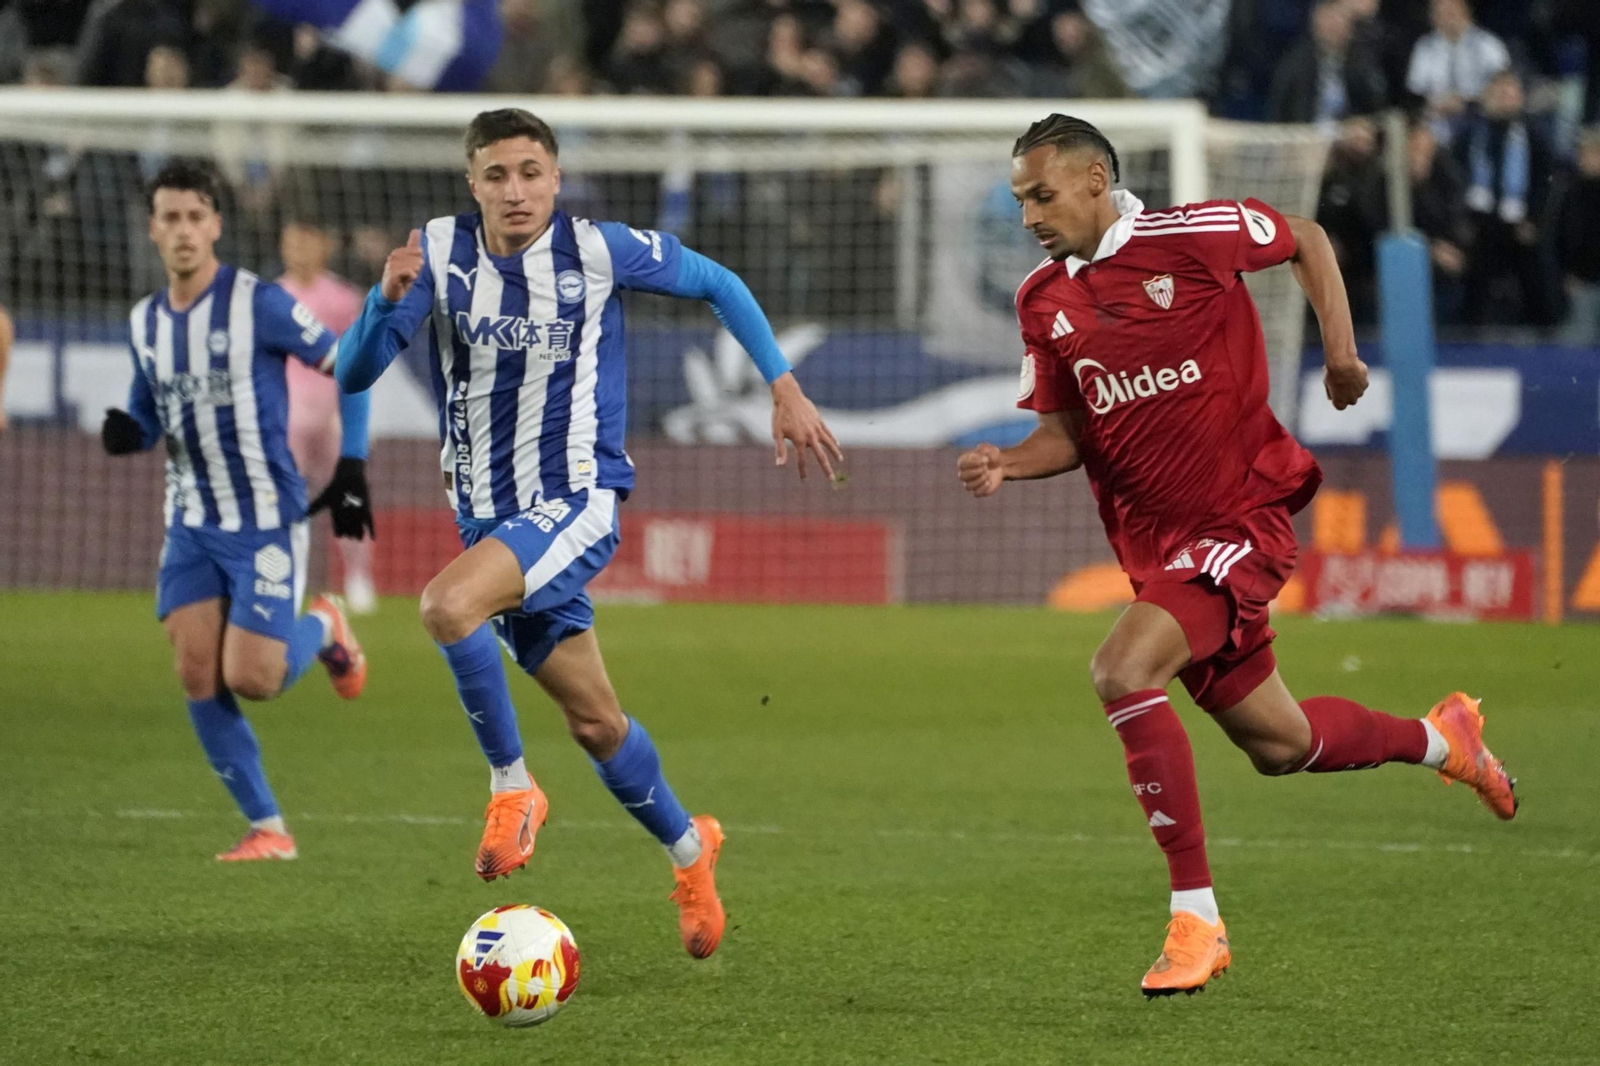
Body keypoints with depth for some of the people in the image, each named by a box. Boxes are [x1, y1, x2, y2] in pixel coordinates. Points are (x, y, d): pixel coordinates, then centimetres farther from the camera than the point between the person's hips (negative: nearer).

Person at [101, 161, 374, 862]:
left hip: (264, 520, -5)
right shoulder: (144, 322, 6)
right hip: (192, 524, 5)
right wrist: (127, 432, -6)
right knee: (197, 675, -7)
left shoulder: (258, 304, -12)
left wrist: (352, 468, -11)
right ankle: (267, 828, 4)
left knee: (251, 679, -12)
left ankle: (321, 629, 23)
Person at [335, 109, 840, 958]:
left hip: (578, 503, -4)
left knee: (447, 606, -31)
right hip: (488, 517, 4)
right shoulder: (439, 254, -5)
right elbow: (352, 374, -11)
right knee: (593, 721, 12)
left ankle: (511, 786, -13)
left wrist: (783, 387, 3)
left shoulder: (598, 250, -9)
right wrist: (388, 298, -30)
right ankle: (687, 849, 36)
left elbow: (717, 285, 7)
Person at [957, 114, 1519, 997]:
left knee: (1122, 671, -28)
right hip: (1152, 541, 7)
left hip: (1242, 514, -6)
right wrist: (1006, 464, -10)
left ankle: (1195, 918, -21)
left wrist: (1341, 351, 0)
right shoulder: (1043, 301, 4)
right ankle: (1441, 738, 46)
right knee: (1277, 745, 15)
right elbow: (1067, 434, 10)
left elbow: (1305, 239, 6)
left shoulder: (1189, 237, -11)